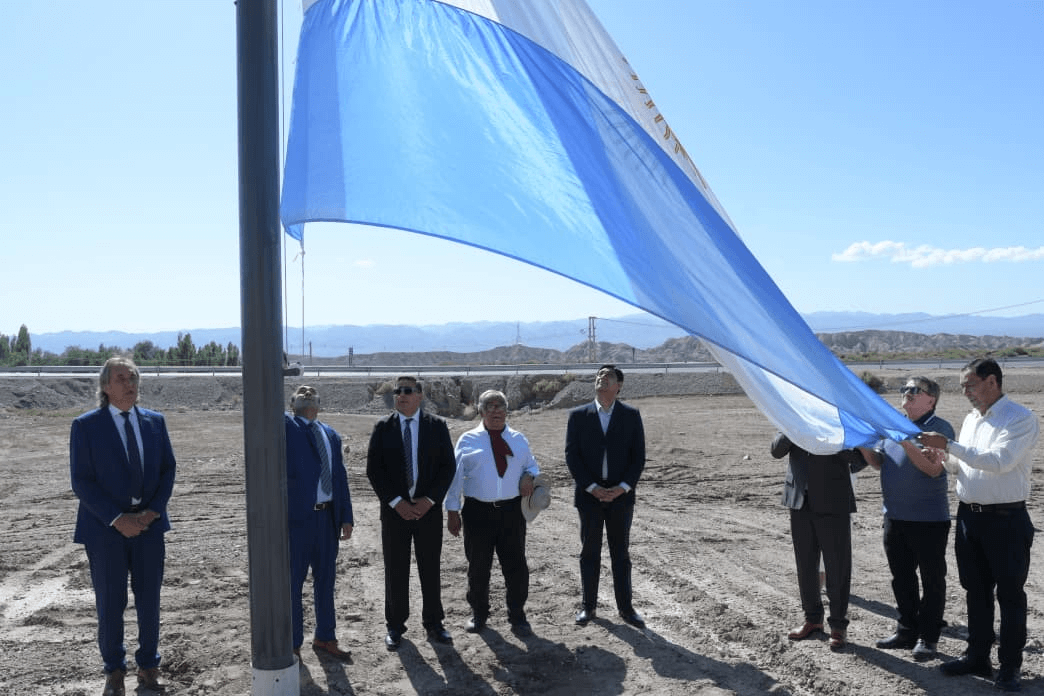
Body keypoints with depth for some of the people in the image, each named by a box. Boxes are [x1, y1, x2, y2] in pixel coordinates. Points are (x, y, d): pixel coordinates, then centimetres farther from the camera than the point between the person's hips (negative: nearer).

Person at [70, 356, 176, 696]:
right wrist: (117, 518, -16)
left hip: (148, 524, 3)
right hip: (106, 528, -3)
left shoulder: (155, 421, 5)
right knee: (110, 604, 7)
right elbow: (81, 481, -9)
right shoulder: (85, 426, -6)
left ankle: (148, 666, 27)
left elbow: (168, 469, 6)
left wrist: (154, 510, -8)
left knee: (149, 600, 10)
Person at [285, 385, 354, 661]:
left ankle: (324, 638, 32)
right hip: (296, 516, -5)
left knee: (325, 579, 16)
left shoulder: (331, 435, 14)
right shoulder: (285, 427, -1)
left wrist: (346, 517, 9)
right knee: (292, 582, 5)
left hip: (327, 516, 5)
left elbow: (340, 477, 13)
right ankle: (292, 644, 20)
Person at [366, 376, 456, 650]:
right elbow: (374, 470, -3)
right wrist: (396, 502, -11)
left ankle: (433, 623, 21)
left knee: (430, 568, 8)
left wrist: (430, 499, -10)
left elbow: (448, 466, 0)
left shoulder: (437, 426, 1)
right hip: (395, 509, 0)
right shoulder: (383, 428, 1)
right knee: (395, 571, 6)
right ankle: (395, 626, 18)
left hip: (429, 508, 0)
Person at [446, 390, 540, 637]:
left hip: (512, 510, 2)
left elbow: (531, 465, 18)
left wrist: (529, 476, -7)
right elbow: (456, 475, 2)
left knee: (516, 565, 5)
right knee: (478, 566, 10)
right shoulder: (468, 440, 1)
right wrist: (452, 510, -1)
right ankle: (478, 614, 29)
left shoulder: (519, 439, 9)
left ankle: (517, 617, 20)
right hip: (478, 512, -1)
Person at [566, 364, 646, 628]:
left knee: (621, 553, 9)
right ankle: (588, 605, 21)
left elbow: (638, 456, 0)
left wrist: (623, 487, -11)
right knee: (589, 552, 9)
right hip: (589, 495, 0)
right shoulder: (578, 415, 0)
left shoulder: (631, 415, 0)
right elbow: (572, 455, -3)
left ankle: (625, 607, 19)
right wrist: (592, 487, -12)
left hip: (620, 495, 0)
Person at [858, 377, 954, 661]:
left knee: (932, 579, 6)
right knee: (901, 578, 15)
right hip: (895, 517, 7)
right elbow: (878, 462, 14)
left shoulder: (939, 428, -11)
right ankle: (907, 630, 27)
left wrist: (905, 442, -28)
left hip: (929, 519, -7)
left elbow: (934, 468, -22)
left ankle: (928, 637, 15)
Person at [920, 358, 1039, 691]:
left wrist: (949, 445, -25)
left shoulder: (1020, 418, -12)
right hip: (969, 516, 7)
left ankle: (1009, 667, 13)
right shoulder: (971, 419, 12)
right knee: (976, 592, 15)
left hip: (1005, 519, -7)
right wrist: (945, 458, -1)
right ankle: (977, 657, 27)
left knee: (1010, 595, 3)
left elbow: (1000, 461, -25)